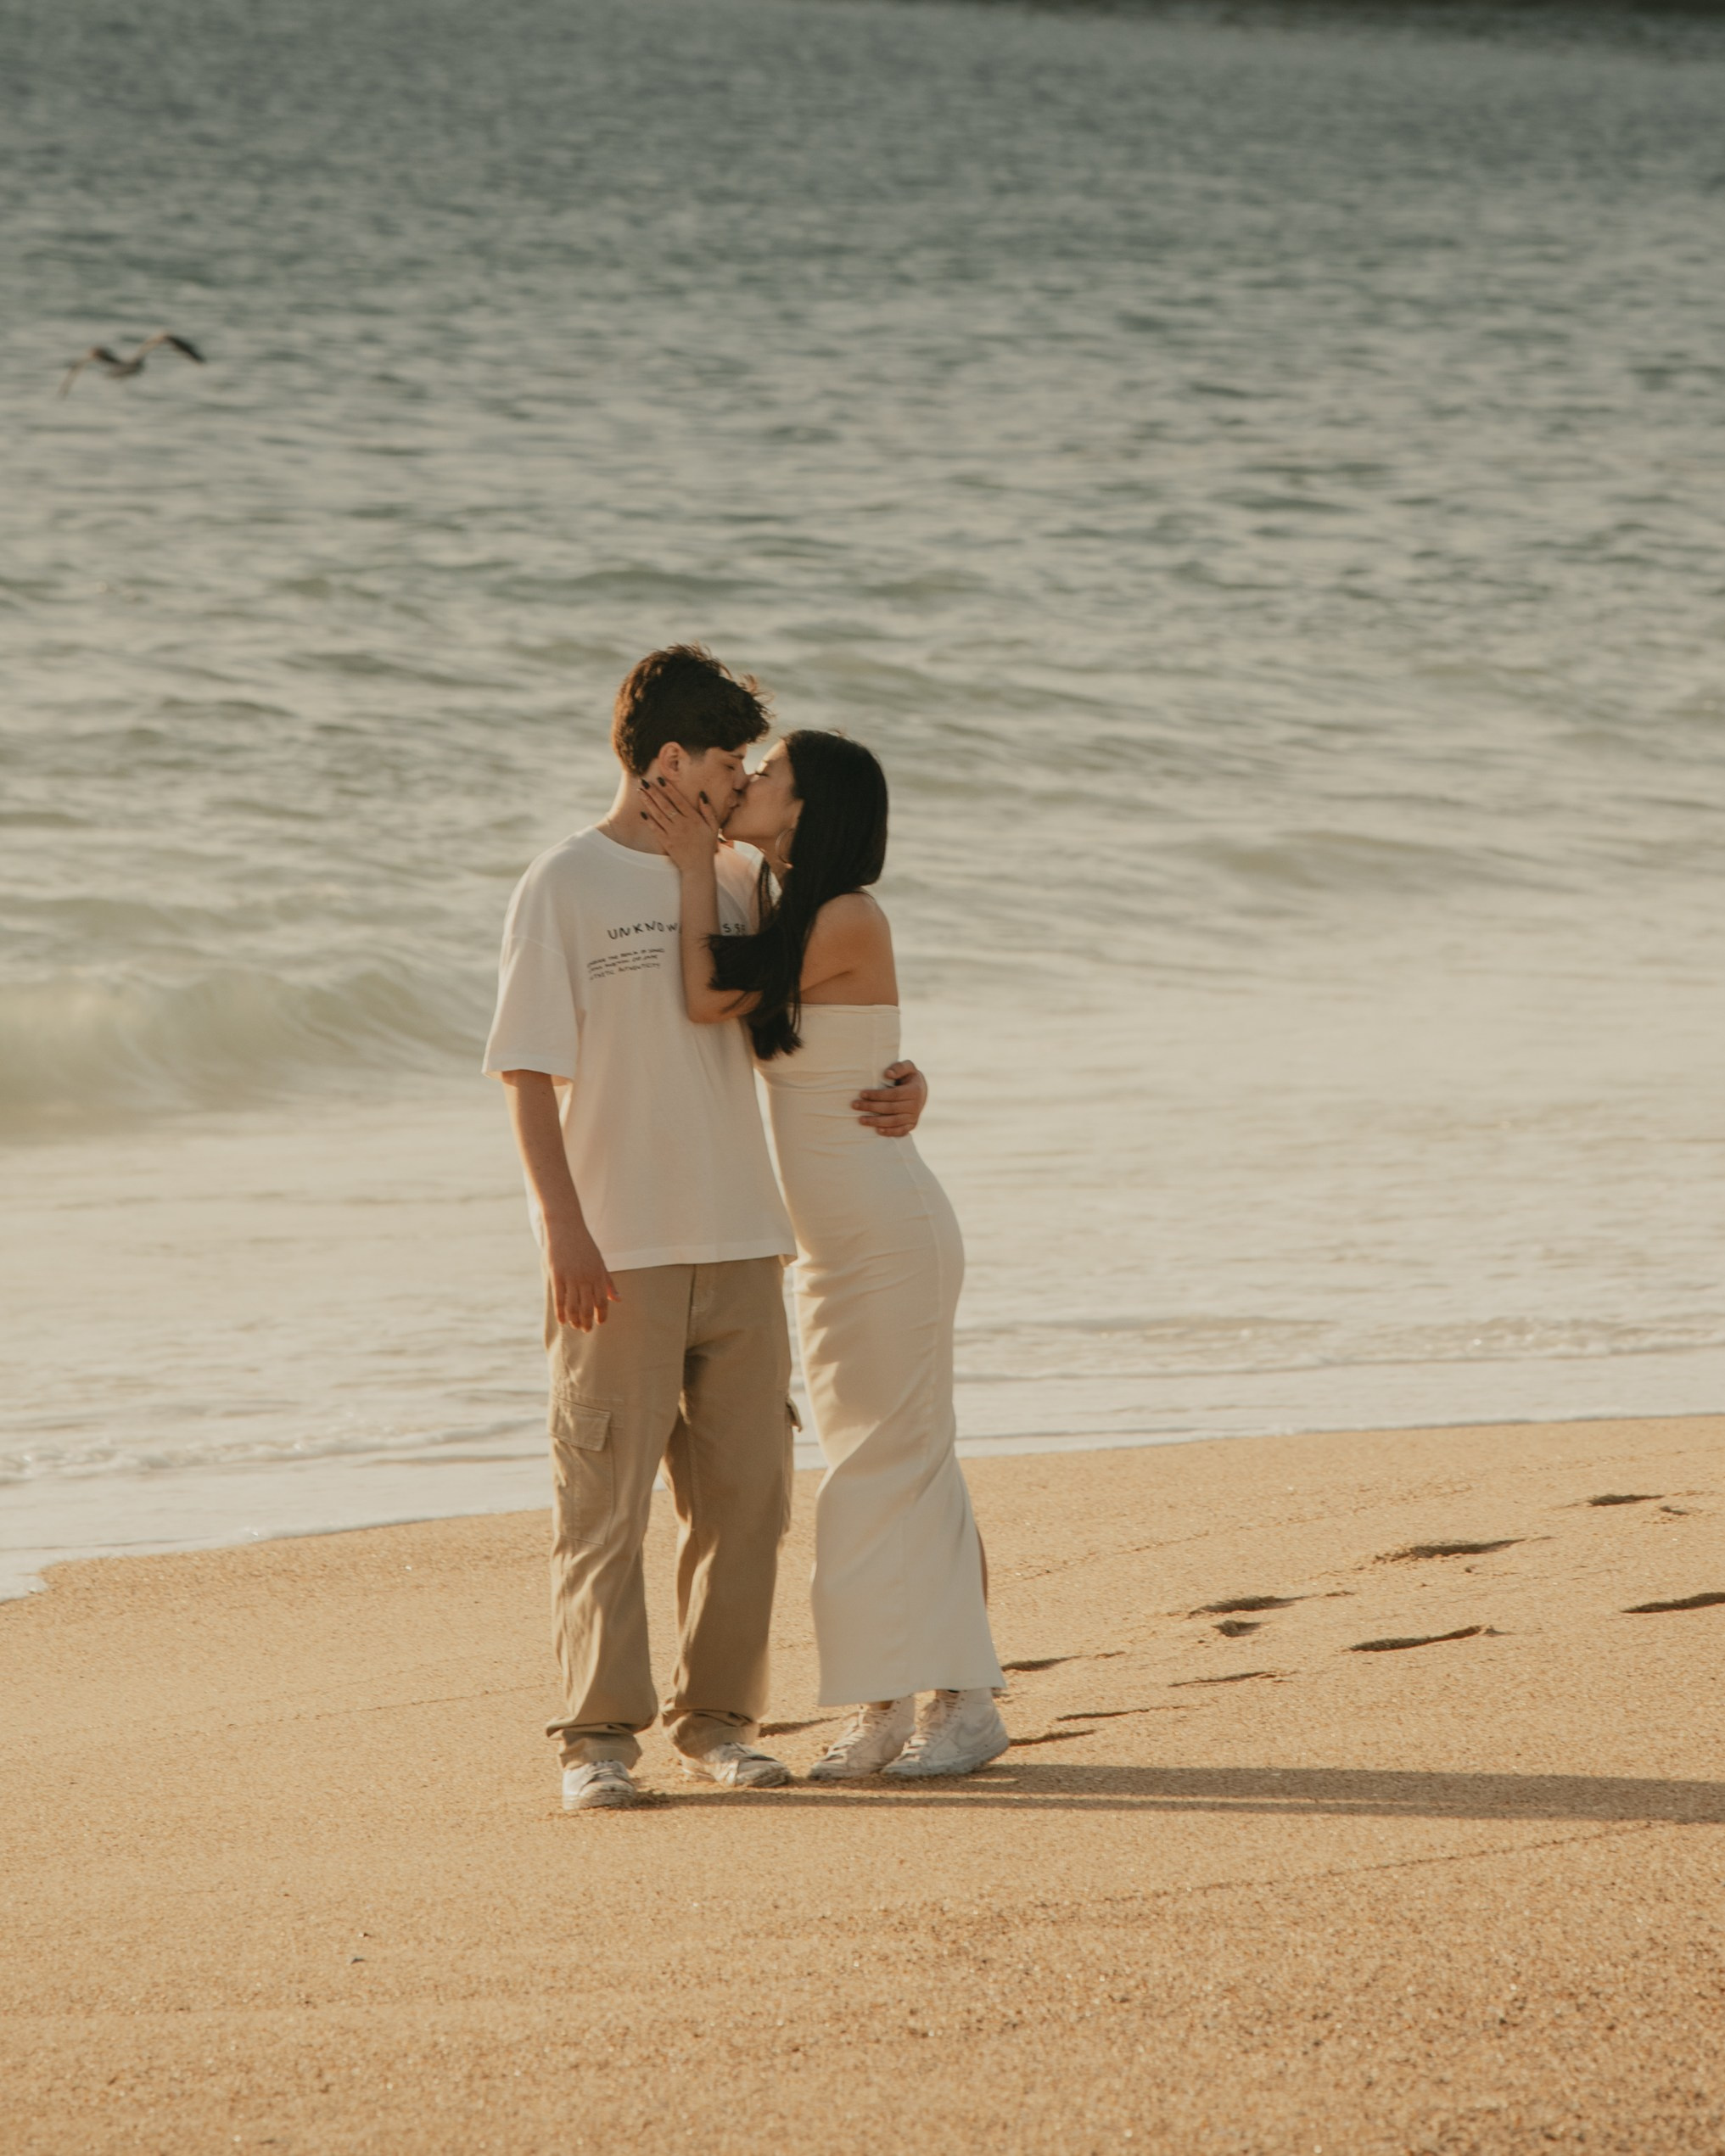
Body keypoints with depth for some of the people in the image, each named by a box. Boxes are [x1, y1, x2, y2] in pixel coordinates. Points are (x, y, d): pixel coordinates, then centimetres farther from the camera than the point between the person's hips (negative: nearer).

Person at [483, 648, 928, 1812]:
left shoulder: (731, 884, 12)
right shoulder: (567, 887, -4)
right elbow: (531, 1072, -7)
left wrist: (898, 1085, 2)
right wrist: (563, 1229, -15)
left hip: (738, 1238, 6)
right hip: (616, 1251, -6)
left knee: (745, 1491, 6)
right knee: (606, 1497, -4)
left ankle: (719, 1719, 14)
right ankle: (600, 1733, 0)